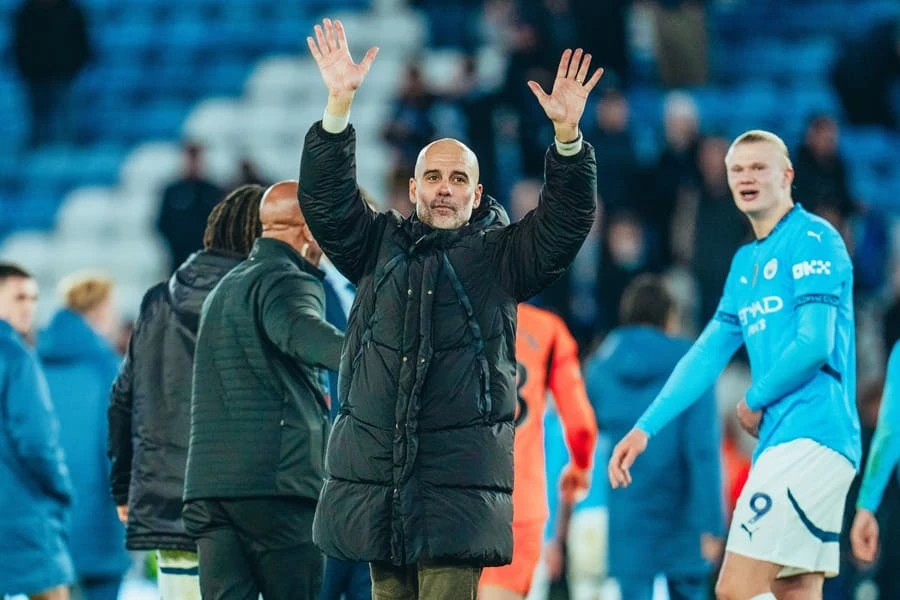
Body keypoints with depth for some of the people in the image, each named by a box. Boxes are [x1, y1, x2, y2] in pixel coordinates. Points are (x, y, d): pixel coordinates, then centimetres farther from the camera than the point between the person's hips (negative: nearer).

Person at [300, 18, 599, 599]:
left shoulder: (498, 256, 10)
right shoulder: (379, 245, 16)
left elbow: (566, 223, -3)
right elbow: (326, 199, 3)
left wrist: (567, 135, -19)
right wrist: (339, 105, -11)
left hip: (459, 474, -3)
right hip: (373, 462, 3)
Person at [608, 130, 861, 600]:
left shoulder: (813, 239, -6)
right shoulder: (745, 262, 21)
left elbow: (815, 345, -15)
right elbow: (707, 354, 21)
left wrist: (754, 402, -2)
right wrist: (645, 428, 13)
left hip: (812, 434, -9)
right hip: (781, 441, 9)